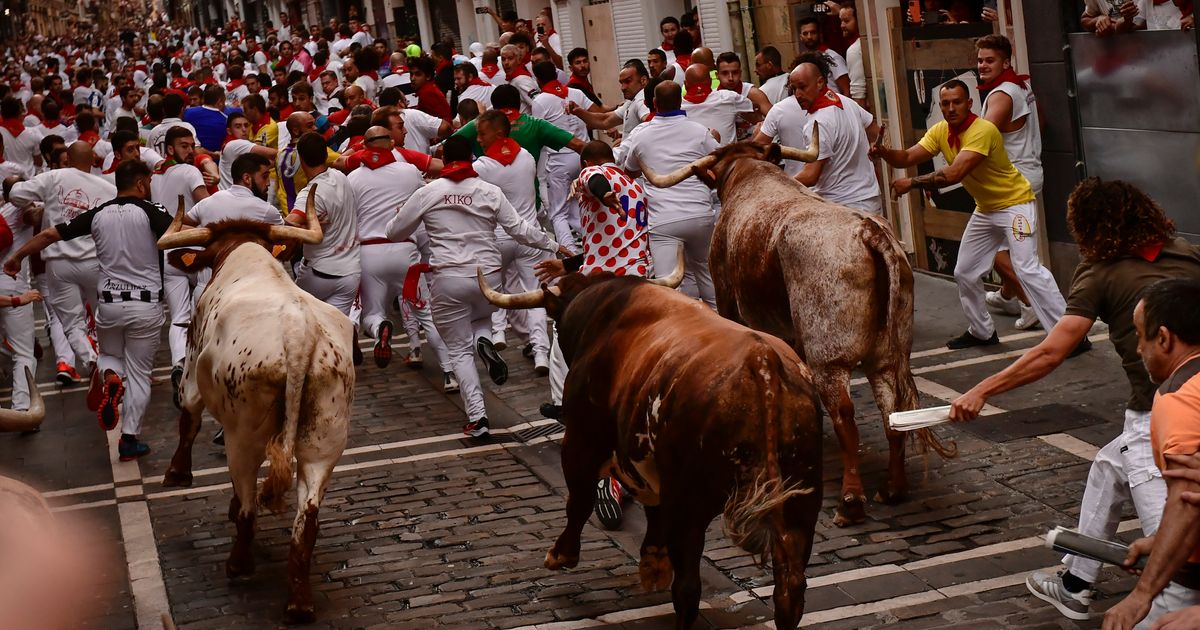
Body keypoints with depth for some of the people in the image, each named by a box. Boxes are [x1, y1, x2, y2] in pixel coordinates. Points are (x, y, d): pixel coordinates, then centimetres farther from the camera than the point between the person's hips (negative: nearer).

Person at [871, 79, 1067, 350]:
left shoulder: (983, 130, -28)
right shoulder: (940, 132, -2)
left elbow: (954, 174, -35)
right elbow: (907, 158, -8)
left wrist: (912, 183, -32)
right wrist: (883, 152, -28)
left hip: (1015, 204, -9)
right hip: (985, 209, 9)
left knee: (1027, 269, -20)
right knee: (965, 273, 13)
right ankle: (981, 332, 30)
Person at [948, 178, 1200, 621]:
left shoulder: (1100, 273, -4)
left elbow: (1050, 354, -8)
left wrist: (981, 392, -3)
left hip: (1156, 415, -8)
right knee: (1110, 464, 28)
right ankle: (1075, 585, 38)